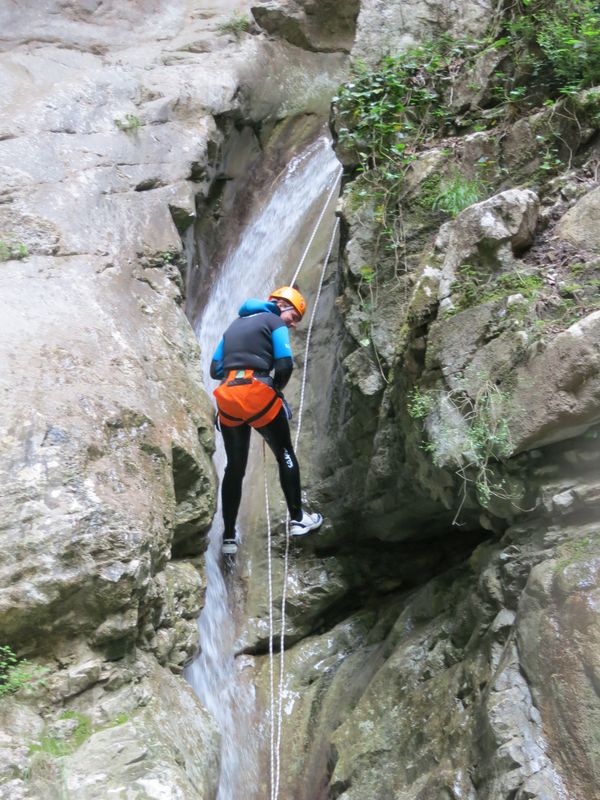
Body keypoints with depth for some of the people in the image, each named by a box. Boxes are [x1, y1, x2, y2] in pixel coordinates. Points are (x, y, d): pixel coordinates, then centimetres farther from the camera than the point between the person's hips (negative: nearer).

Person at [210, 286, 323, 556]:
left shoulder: (235, 324, 25)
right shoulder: (275, 322, 6)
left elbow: (215, 369, 19)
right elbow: (285, 364, -7)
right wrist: (276, 389, 9)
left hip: (227, 397, 6)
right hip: (257, 394, -5)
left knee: (234, 468, 13)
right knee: (285, 455, 14)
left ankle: (228, 537, 14)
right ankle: (297, 519, 18)